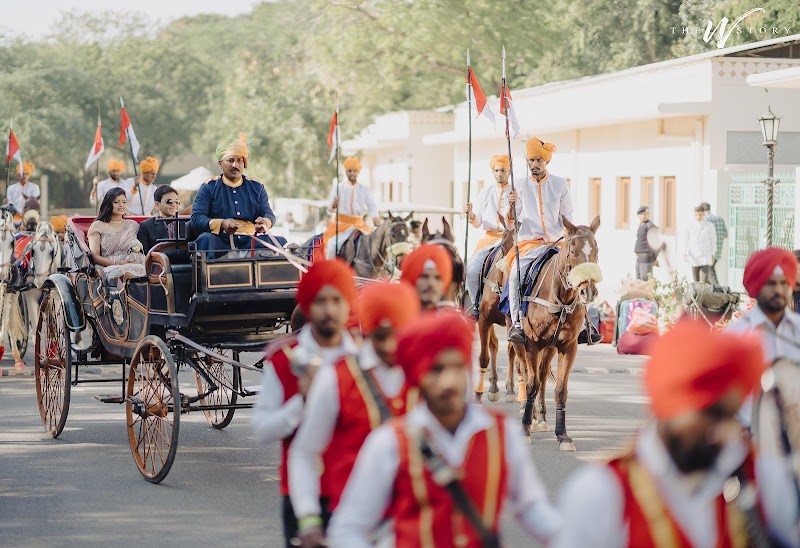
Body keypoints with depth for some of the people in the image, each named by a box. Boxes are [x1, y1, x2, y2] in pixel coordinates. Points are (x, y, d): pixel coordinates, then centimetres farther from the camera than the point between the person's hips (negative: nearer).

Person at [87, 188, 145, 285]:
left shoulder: (133, 225, 26)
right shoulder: (97, 226, 15)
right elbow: (95, 257, 5)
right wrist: (118, 263, -11)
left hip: (135, 265, 3)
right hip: (110, 269, -3)